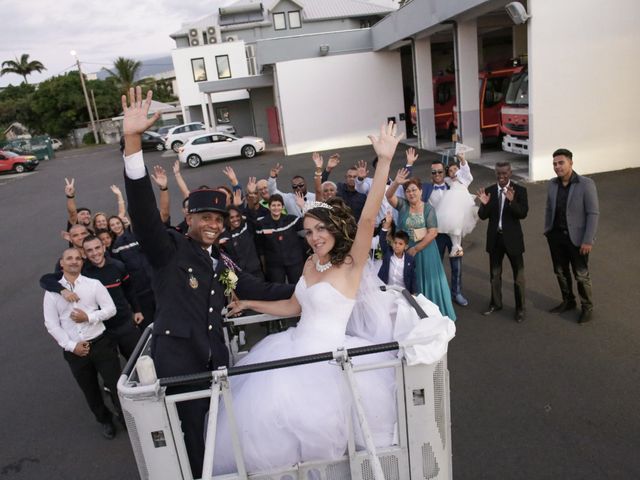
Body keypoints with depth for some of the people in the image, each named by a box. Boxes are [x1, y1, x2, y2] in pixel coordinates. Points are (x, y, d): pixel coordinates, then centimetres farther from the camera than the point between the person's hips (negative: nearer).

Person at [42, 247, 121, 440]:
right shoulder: (52, 291, 0)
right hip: (74, 350, 2)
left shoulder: (94, 284, -3)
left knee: (116, 384, 3)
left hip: (101, 343, -2)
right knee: (90, 391, 18)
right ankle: (104, 420, 41)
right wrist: (71, 346, -9)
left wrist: (89, 317, -18)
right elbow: (51, 324, -2)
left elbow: (111, 309, -4)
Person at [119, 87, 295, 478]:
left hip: (215, 358, 6)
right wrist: (133, 141, -33)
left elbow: (254, 288, 20)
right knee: (191, 437, 5)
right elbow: (143, 209, -21)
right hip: (177, 357, -5)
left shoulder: (222, 263, 11)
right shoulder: (169, 248, -6)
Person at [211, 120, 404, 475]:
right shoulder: (309, 264, 9)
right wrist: (249, 304, 19)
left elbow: (368, 218, -27)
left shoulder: (351, 264, -12)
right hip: (295, 347, 7)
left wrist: (384, 161, -35)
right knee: (257, 415, 7)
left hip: (326, 355, -7)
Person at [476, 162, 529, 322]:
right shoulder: (489, 191, -1)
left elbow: (523, 214, -18)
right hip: (494, 237, 3)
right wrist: (484, 204, -23)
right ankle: (496, 303, 34)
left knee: (518, 274, 8)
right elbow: (482, 216, -3)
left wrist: (512, 201, -34)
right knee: (494, 273, 17)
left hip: (512, 238, -3)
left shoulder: (519, 190, -9)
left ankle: (520, 308, 21)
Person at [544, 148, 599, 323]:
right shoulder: (552, 184, 0)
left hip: (576, 238, -5)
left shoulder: (586, 184, -16)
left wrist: (588, 240, -17)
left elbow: (593, 213, -15)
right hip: (556, 236, 5)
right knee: (560, 272, 17)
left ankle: (587, 307, 28)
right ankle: (568, 301, 38)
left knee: (581, 275, 8)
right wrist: (547, 231, 9)